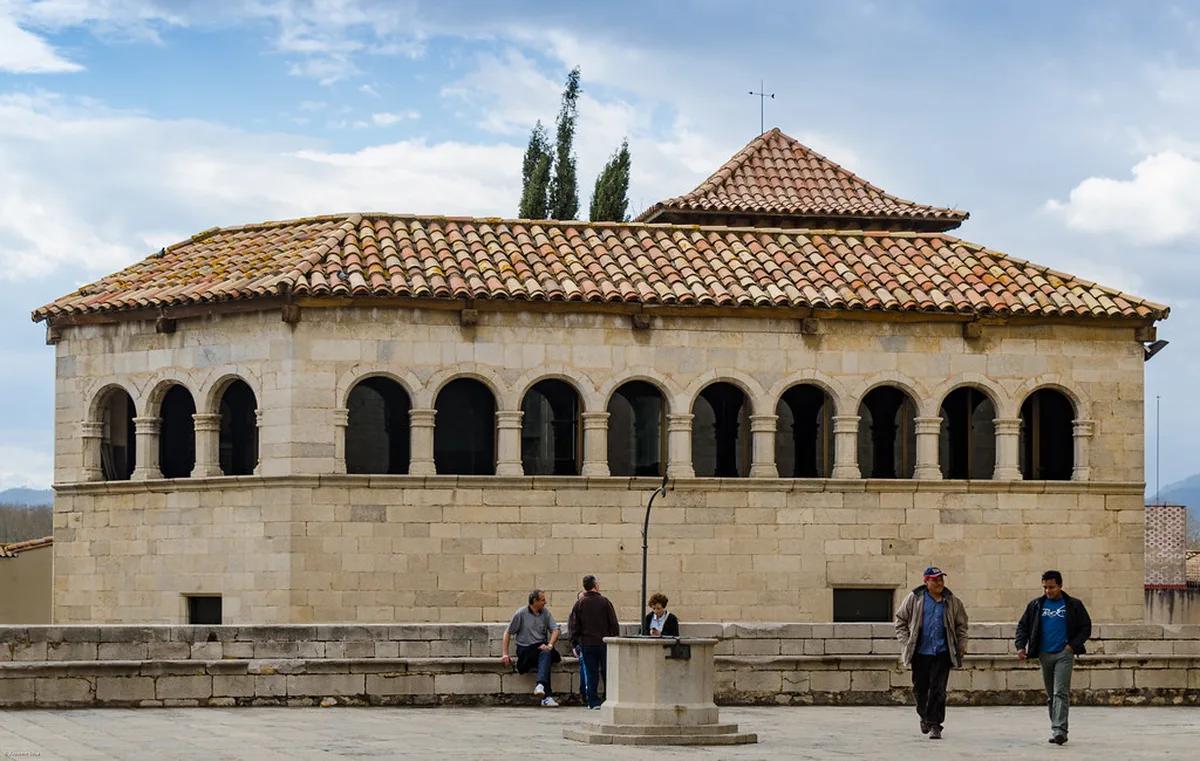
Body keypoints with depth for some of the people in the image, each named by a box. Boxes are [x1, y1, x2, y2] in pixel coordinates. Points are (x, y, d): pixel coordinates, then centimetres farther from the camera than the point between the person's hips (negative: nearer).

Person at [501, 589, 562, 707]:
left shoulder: (545, 612, 8)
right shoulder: (521, 613, -3)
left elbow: (555, 630, 4)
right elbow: (508, 633, 0)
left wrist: (549, 645, -16)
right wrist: (505, 654, -8)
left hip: (541, 646, 3)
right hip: (525, 648, -3)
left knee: (546, 653, -35)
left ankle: (540, 685, -51)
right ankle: (547, 696, -37)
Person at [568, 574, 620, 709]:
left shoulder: (579, 603, 0)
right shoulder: (604, 601, -4)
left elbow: (573, 626, 1)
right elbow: (614, 623, -3)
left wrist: (575, 644, 7)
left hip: (587, 644, 1)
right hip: (604, 642, -1)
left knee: (591, 673, 4)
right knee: (607, 673, 6)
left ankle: (594, 702, 1)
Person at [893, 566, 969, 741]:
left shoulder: (951, 601, 6)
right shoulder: (914, 599, 1)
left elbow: (961, 624, 18)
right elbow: (901, 621, 8)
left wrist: (962, 644, 10)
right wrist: (905, 643, 1)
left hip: (942, 653, 0)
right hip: (920, 652, 0)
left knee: (938, 689, -8)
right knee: (920, 688, 10)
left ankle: (935, 724, -5)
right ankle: (925, 717, 35)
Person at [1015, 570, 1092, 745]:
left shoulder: (1073, 605, 1)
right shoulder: (1036, 605, 9)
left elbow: (1086, 628, 4)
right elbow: (1023, 626, 14)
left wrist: (1073, 645, -8)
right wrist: (1021, 646, -1)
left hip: (1064, 654, -4)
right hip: (1044, 655, 4)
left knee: (1061, 693, -14)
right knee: (1051, 695, 10)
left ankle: (1059, 730, -20)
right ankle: (1056, 728, 20)